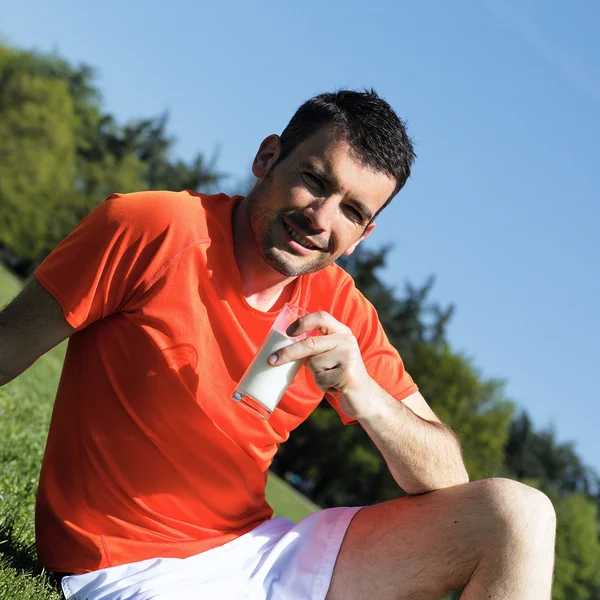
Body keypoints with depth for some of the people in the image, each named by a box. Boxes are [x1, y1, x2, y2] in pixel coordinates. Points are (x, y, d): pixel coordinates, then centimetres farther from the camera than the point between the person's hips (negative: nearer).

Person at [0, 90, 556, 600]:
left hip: (259, 550, 6)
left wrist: (363, 393, -19)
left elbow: (446, 479, 0)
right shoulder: (152, 228, -13)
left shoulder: (338, 309, 2)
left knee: (517, 515, -5)